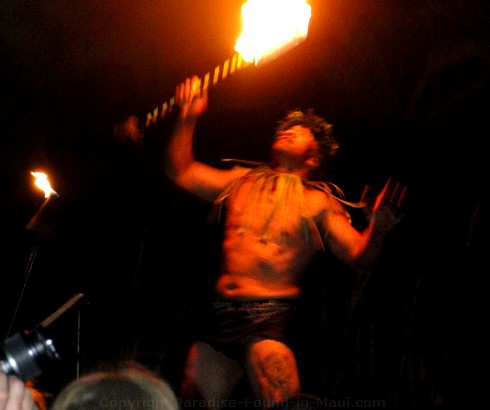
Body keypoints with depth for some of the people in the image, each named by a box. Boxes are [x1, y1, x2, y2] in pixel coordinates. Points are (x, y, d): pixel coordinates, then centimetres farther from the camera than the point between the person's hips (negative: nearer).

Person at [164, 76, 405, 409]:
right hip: (221, 315, 4)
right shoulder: (243, 180, 17)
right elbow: (181, 172, 21)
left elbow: (359, 257, -4)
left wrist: (377, 229, -25)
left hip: (270, 318, -4)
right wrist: (187, 119, 12)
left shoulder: (318, 201, 4)